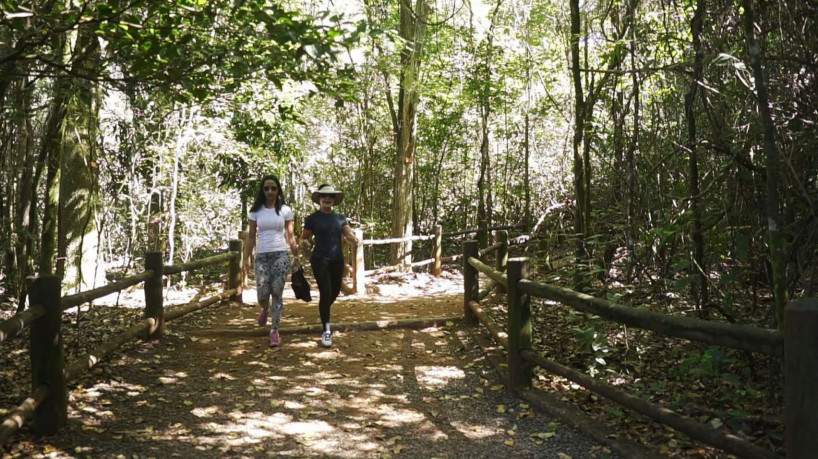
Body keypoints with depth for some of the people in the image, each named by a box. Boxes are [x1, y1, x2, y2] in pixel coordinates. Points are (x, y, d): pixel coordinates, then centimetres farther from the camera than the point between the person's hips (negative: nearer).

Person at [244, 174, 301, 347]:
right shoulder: (256, 210, 6)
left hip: (281, 255, -1)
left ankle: (275, 331, 3)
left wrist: (296, 257, 4)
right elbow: (251, 237, 7)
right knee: (262, 294, -4)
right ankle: (265, 309, 34)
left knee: (277, 293, -5)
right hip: (262, 256, 1)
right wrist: (247, 258, 3)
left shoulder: (285, 210, 3)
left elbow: (290, 236, 6)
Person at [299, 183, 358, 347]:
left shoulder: (340, 218, 8)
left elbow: (349, 234, -1)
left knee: (335, 291, 15)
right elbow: (304, 238, 2)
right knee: (325, 292, -12)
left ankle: (324, 313, 48)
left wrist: (355, 240, -24)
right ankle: (326, 331, -3)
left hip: (337, 260, 5)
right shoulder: (312, 218, -2)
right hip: (320, 260, -5)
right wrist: (305, 243, -22)